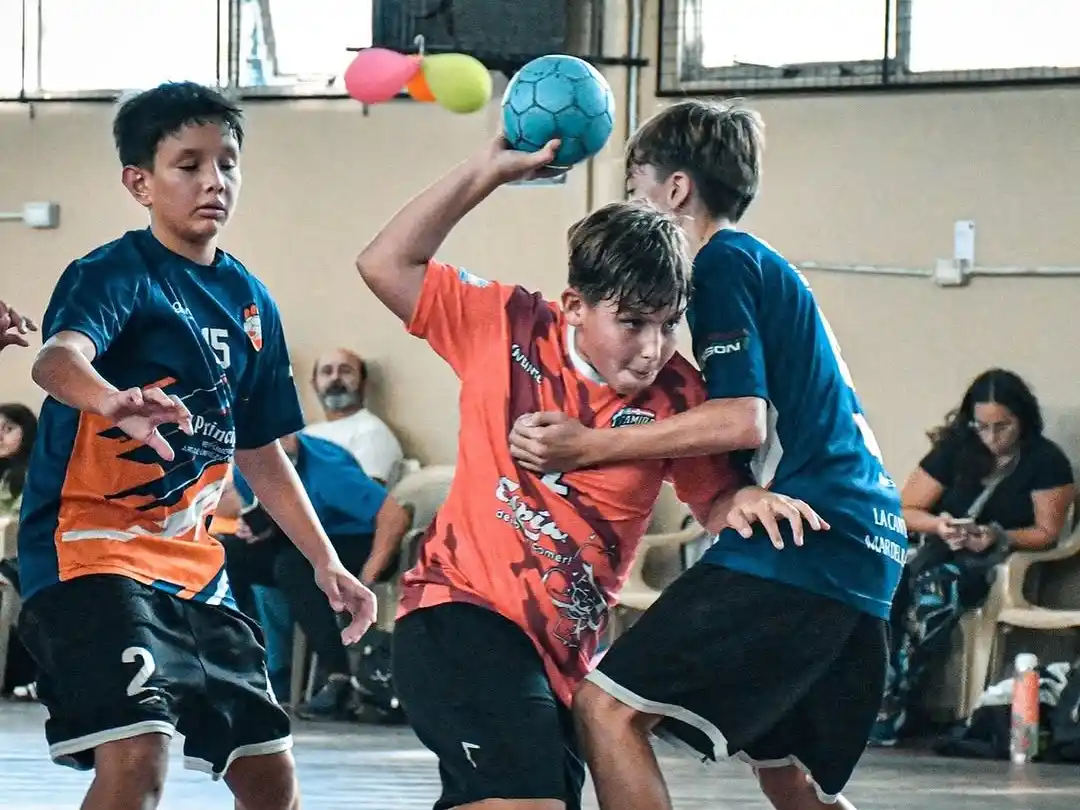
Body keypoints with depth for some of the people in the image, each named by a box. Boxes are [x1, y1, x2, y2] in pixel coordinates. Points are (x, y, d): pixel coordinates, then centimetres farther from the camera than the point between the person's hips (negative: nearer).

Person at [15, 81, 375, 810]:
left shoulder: (249, 302, 11)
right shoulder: (115, 275, -11)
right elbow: (57, 359, -33)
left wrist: (326, 562, 18)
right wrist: (112, 400, -55)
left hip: (195, 567, 8)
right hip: (95, 552, -8)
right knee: (138, 752, -27)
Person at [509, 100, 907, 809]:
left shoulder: (725, 263, -5)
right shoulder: (771, 271, 24)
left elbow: (744, 421, -17)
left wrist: (588, 445, -15)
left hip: (796, 547, -10)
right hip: (867, 551, 10)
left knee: (611, 705, -15)